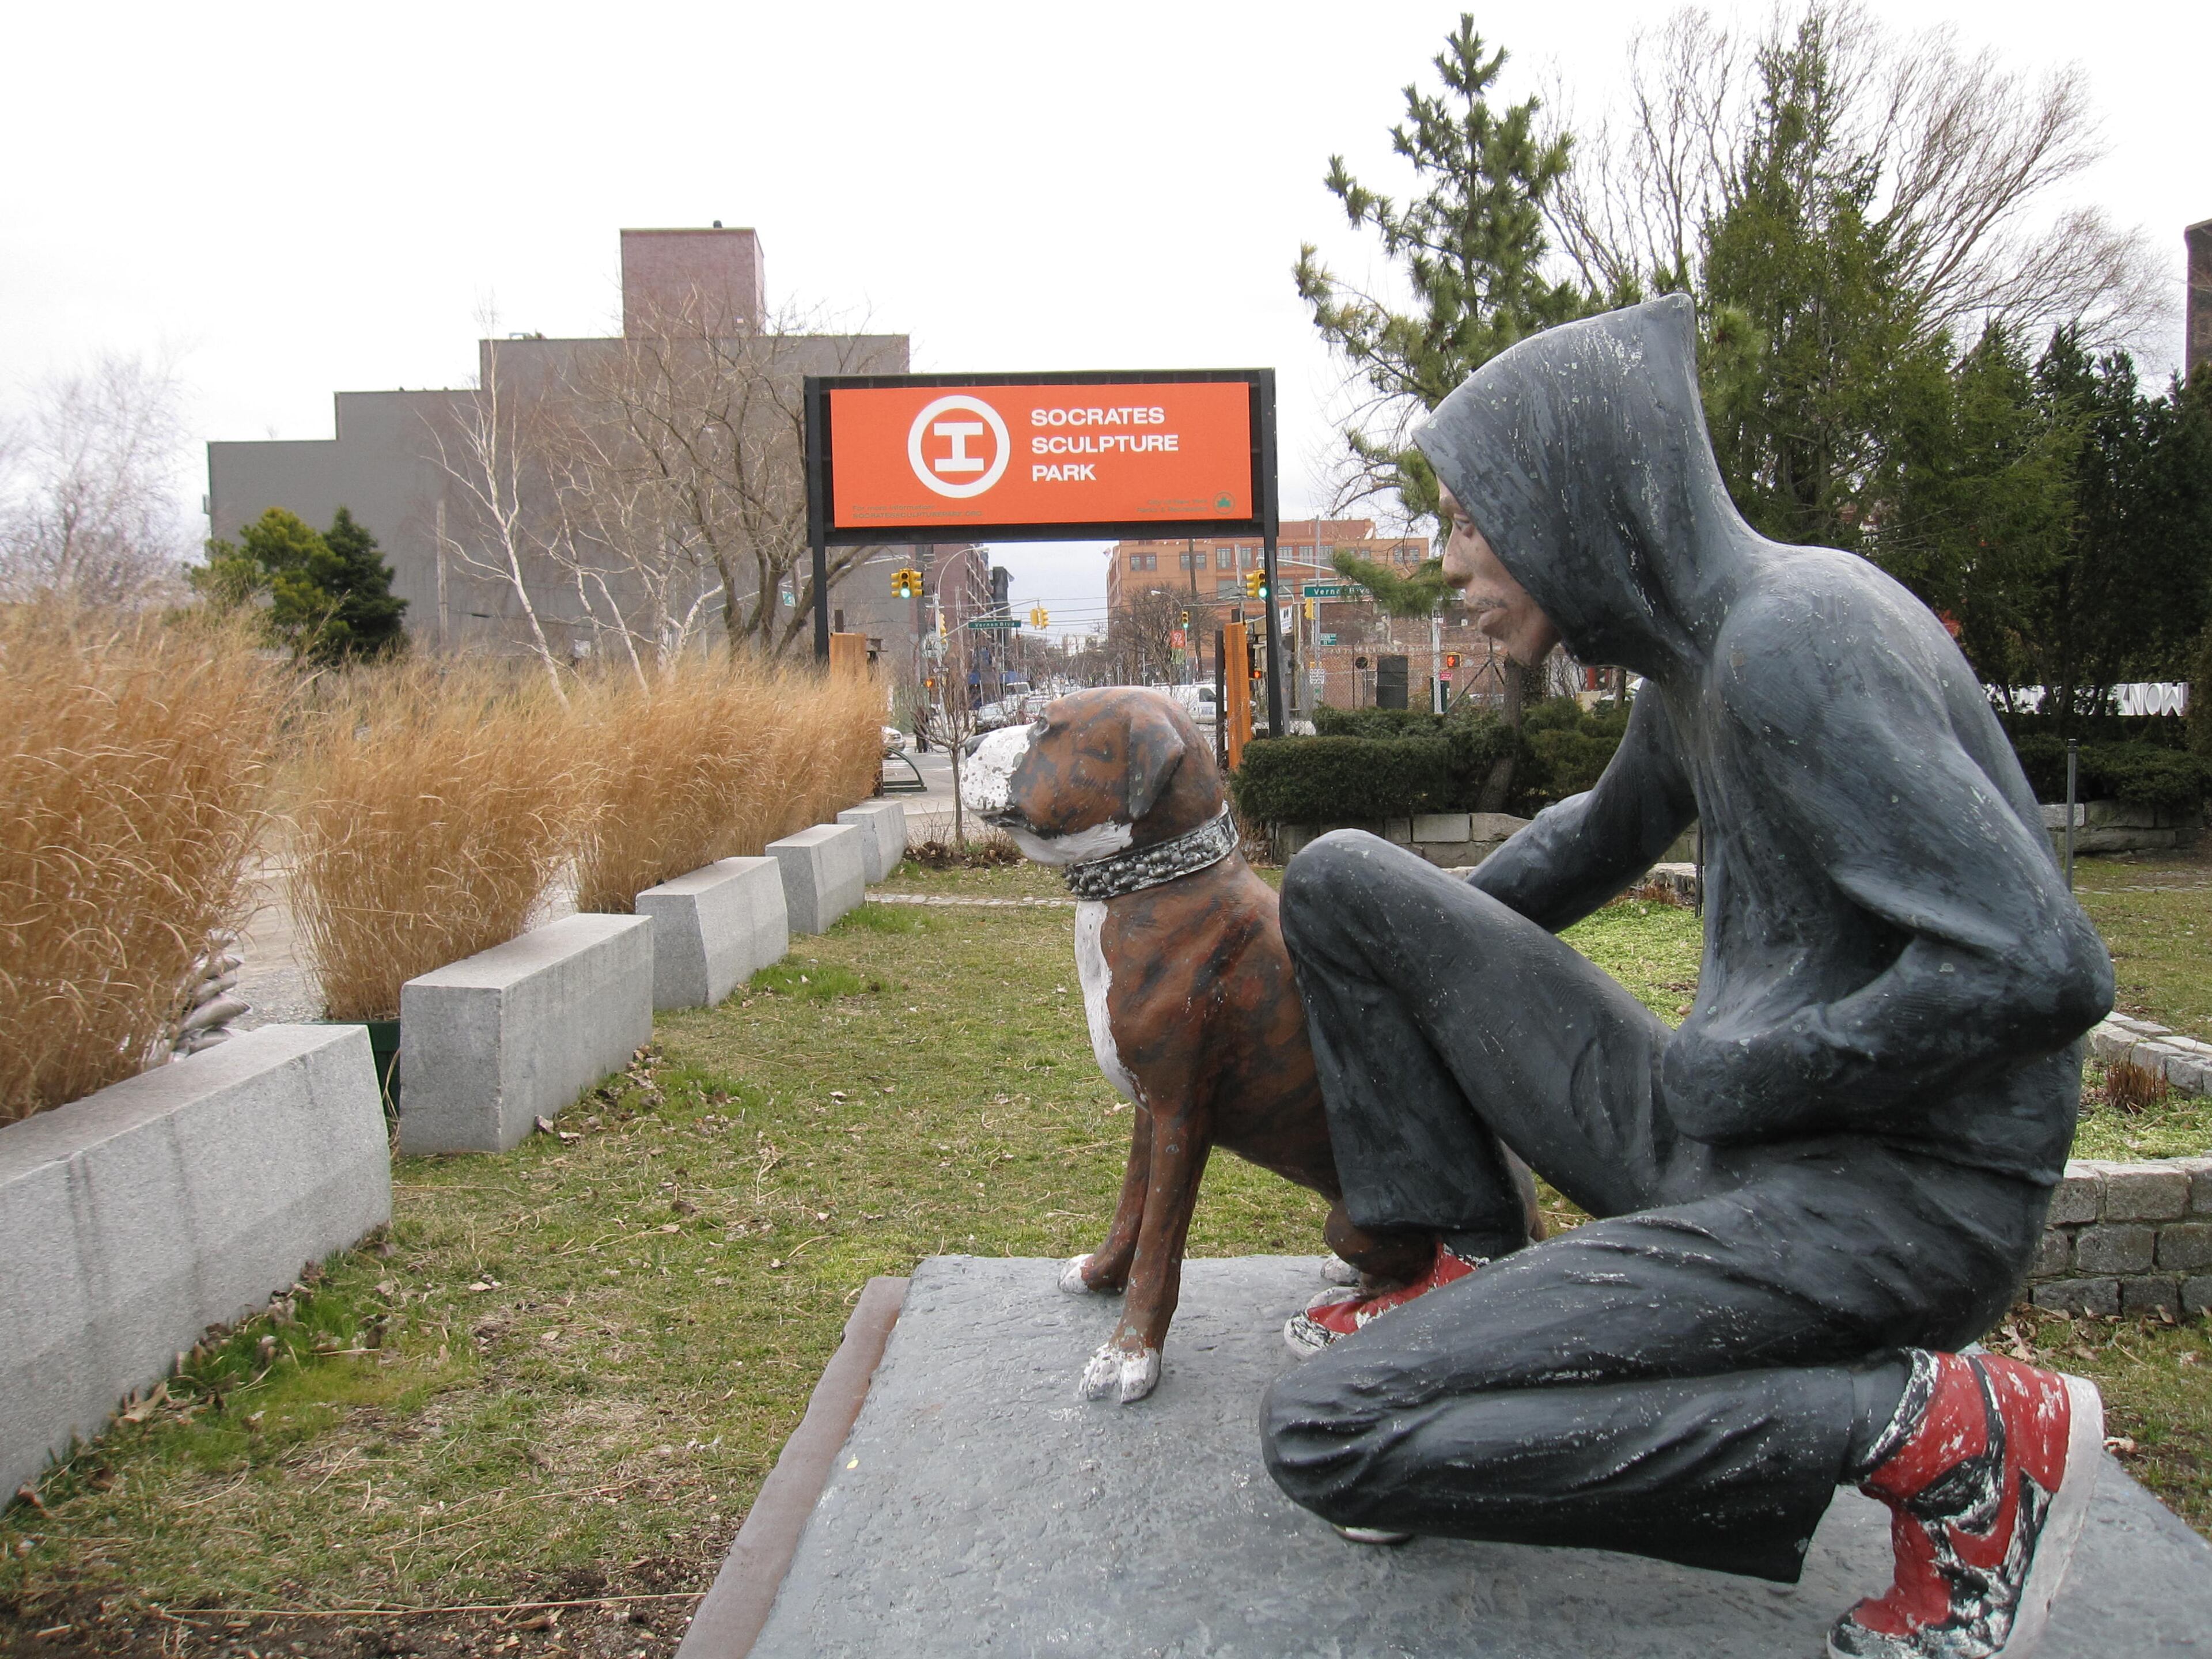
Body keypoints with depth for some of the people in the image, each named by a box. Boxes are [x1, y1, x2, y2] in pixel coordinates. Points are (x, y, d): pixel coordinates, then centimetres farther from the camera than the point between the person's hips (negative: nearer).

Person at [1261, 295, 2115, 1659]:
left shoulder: (1797, 635, -20)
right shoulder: (1696, 646, 9)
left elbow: (2039, 966, -26)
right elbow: (1606, 835, 31)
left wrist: (1723, 1074, -15)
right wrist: (1412, 961, 31)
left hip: (1898, 1197, -9)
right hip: (1720, 1138, 9)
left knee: (1325, 1434, -21)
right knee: (1341, 879, 6)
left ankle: (1941, 1433, -11)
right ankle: (1474, 1277, 11)